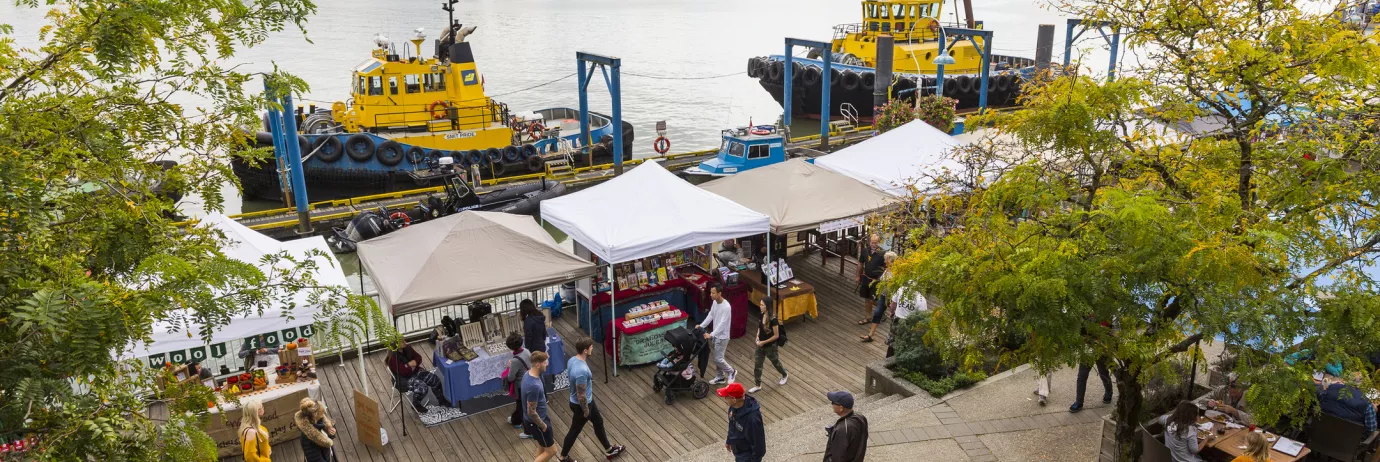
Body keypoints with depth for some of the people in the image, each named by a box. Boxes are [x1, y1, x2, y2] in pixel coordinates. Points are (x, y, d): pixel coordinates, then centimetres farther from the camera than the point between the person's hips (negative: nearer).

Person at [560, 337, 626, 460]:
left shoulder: (572, 360, -9)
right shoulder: (582, 371, -38)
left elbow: (569, 376, 10)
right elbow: (581, 396, -30)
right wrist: (585, 411, -15)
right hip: (580, 405, -9)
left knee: (598, 422, 23)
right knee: (574, 431, 14)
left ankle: (609, 450, 41)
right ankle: (563, 458, 36)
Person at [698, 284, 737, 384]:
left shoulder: (726, 307, -27)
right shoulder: (715, 302, -1)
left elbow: (722, 324, -29)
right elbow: (710, 315, 11)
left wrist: (711, 335, -32)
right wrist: (701, 326, 3)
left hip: (722, 337, -8)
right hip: (716, 335, 8)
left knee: (718, 359, -2)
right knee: (717, 358, 16)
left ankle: (732, 372, 19)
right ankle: (720, 377, 31)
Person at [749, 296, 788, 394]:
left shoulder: (773, 320, -28)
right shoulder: (762, 315, -7)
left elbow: (776, 336, -22)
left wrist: (764, 342, -19)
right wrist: (758, 336, -5)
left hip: (770, 346, -6)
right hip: (761, 345, 6)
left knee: (775, 362, 19)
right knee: (757, 365, 9)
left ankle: (785, 375, 47)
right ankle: (757, 386, 22)